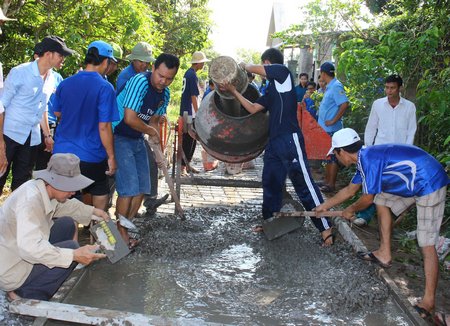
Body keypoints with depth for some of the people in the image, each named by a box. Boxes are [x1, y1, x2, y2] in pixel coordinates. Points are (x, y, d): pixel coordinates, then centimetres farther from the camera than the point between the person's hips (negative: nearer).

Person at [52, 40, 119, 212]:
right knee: (100, 197, 17)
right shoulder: (105, 88, -14)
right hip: (91, 156, -4)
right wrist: (111, 156, -8)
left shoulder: (65, 83, 1)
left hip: (62, 151, 4)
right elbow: (104, 127, -16)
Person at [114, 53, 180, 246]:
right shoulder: (139, 82, -22)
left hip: (138, 140, 8)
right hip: (119, 137, -8)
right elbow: (129, 119, -27)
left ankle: (125, 227, 22)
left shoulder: (165, 93, 3)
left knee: (142, 188, 8)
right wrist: (152, 132, -12)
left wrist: (157, 150, 2)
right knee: (129, 188, -12)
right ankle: (121, 233, 4)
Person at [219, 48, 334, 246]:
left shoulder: (283, 72, 0)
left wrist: (244, 66, 20)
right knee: (270, 183, 14)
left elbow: (254, 69, -2)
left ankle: (325, 228, -4)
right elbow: (253, 108, 17)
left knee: (305, 185, -8)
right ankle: (269, 222, 28)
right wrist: (233, 91, 16)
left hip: (290, 139, -9)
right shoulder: (271, 90, 21)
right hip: (274, 141, 9)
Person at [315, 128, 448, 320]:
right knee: (382, 200, 17)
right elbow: (350, 190, 24)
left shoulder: (369, 159, -21)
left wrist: (351, 210, 8)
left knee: (427, 244, -10)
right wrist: (325, 206, 33)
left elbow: (367, 199, -12)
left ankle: (428, 300, -7)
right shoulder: (364, 159, 9)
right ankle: (384, 254, 22)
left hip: (430, 184, -10)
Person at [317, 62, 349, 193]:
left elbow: (345, 104, -25)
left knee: (332, 157, -3)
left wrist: (333, 121, -23)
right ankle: (327, 180, 25)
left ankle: (331, 184, 2)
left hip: (332, 129, -10)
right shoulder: (330, 86, 13)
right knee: (328, 155, 16)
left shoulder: (336, 86, -16)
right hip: (326, 128, 10)